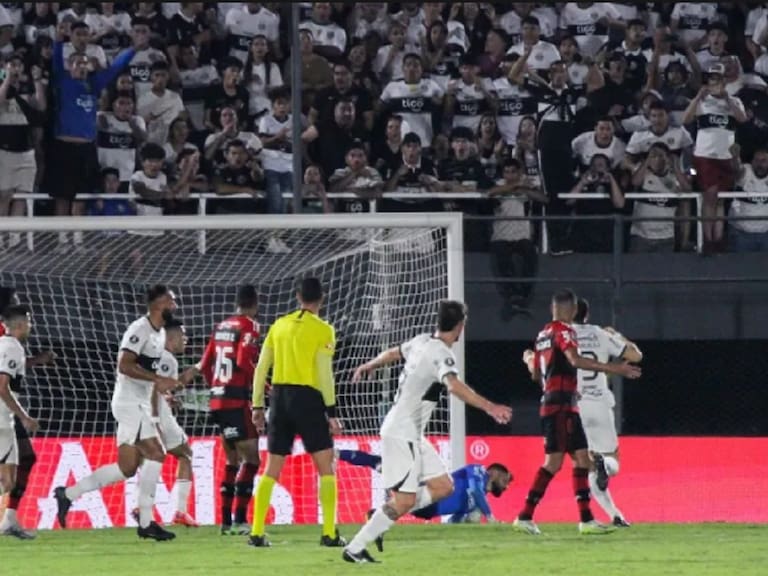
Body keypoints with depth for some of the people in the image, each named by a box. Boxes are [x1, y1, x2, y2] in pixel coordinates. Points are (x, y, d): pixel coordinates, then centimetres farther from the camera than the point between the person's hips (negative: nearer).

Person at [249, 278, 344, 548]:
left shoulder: (279, 325, 11)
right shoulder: (323, 330, -4)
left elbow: (261, 368, 10)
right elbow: (324, 373, -9)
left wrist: (257, 406, 15)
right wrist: (331, 411, -5)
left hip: (279, 396, 5)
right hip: (307, 398, -5)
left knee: (272, 470, 10)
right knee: (326, 467, 2)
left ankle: (256, 533, 6)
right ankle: (329, 533, -4)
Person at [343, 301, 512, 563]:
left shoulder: (422, 342, 9)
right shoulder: (441, 354, -18)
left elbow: (392, 353, 28)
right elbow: (454, 386, -37)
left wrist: (367, 367, 48)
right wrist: (489, 407, -46)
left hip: (412, 434, 10)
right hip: (401, 433, -10)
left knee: (443, 487, 6)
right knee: (404, 501, -12)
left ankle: (381, 517, 10)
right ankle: (355, 549, -7)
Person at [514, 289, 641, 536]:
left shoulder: (543, 335, 17)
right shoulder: (562, 330, -9)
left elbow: (536, 373, 24)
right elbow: (574, 360, -26)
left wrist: (529, 359, 47)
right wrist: (613, 369, -30)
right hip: (560, 405, -10)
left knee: (582, 458, 7)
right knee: (554, 461, -10)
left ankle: (586, 519, 2)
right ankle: (525, 516, -10)